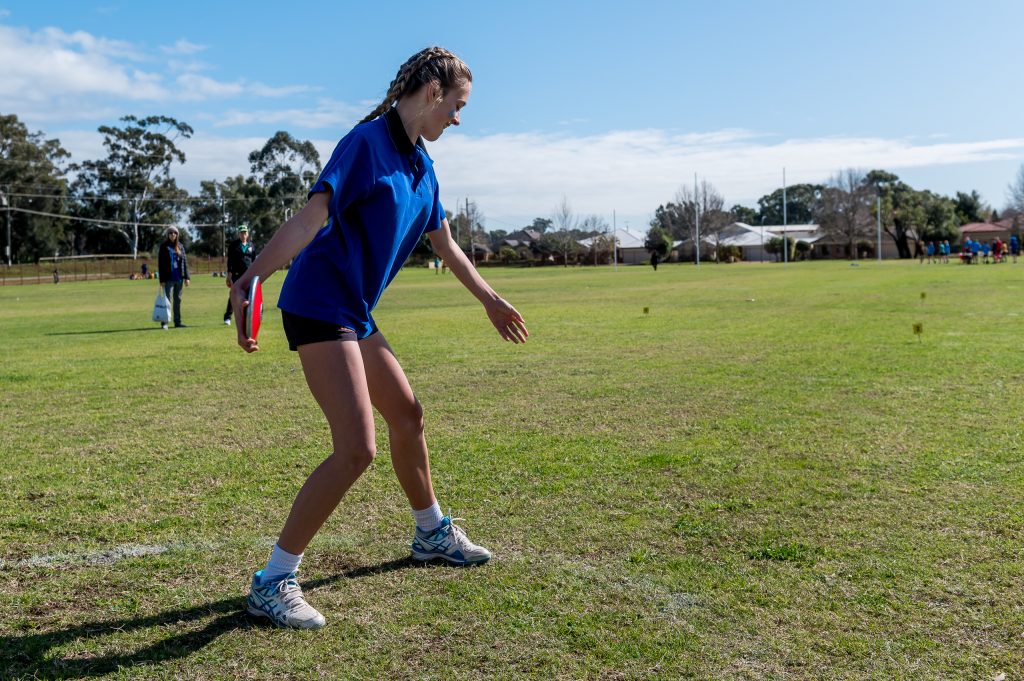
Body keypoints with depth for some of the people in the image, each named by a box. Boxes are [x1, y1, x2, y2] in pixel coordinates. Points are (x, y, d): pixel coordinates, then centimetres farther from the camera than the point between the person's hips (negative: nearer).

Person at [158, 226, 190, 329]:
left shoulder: (180, 246, 10)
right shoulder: (164, 246, 0)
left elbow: (185, 262, 11)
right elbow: (160, 264, -3)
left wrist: (186, 277, 5)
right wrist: (162, 280, -8)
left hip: (179, 278, 4)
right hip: (169, 279, -4)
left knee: (178, 300, 8)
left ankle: (177, 322, 14)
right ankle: (164, 322, -1)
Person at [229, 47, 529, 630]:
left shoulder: (422, 166, 13)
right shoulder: (367, 142, -14)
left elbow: (447, 245, 25)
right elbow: (312, 217, -26)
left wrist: (491, 300, 32)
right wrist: (250, 280, -35)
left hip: (356, 313, 9)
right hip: (320, 304, -9)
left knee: (408, 414, 18)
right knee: (358, 449, -16)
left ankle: (432, 533, 39)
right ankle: (273, 582, -3)